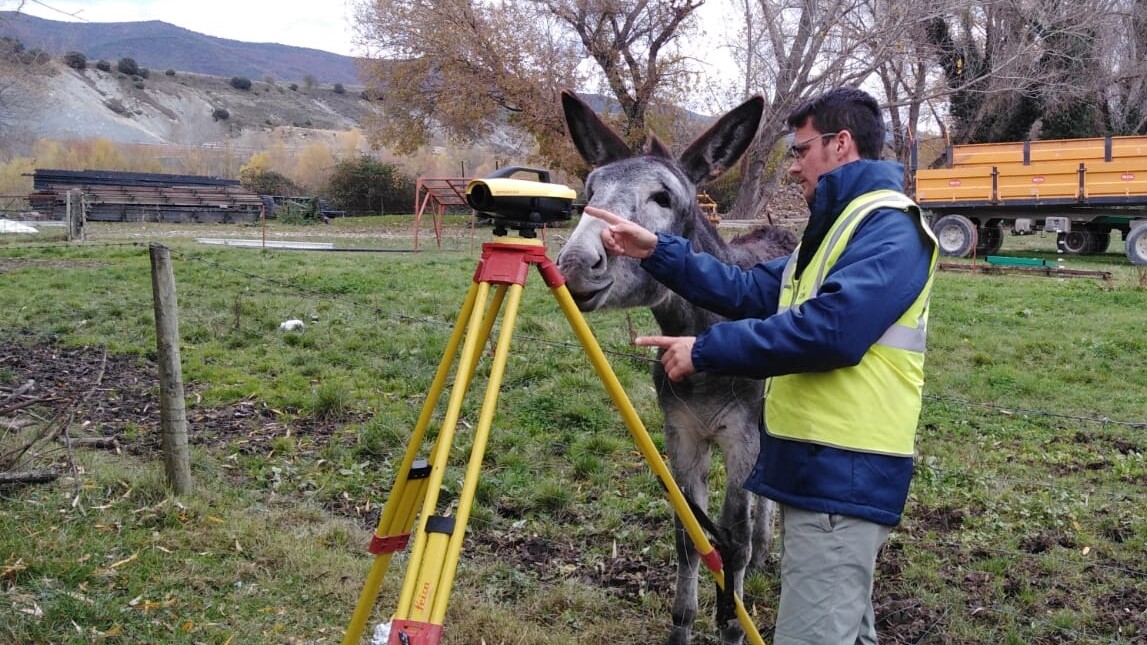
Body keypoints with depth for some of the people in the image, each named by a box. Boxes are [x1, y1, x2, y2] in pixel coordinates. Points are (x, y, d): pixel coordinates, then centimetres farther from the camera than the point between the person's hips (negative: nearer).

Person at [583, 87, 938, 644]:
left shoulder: (889, 228, -13)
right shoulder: (832, 226, 20)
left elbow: (829, 330, -28)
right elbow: (749, 292, 16)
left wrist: (706, 351, -22)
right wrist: (656, 252, 7)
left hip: (844, 472, -11)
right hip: (818, 464, 11)